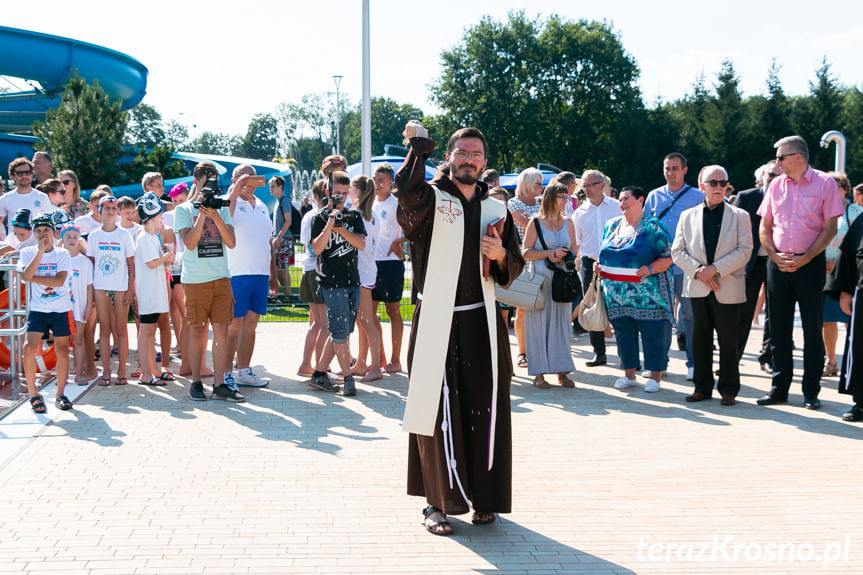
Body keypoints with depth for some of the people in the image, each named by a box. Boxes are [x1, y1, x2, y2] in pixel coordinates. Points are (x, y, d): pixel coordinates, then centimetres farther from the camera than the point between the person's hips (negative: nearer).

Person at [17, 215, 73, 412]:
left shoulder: (62, 254, -1)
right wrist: (41, 250, -18)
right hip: (38, 310, 0)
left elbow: (59, 280, -14)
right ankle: (33, 394, -1)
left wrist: (34, 277, -12)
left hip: (61, 310, 0)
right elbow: (26, 276, -17)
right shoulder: (28, 253, 2)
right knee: (29, 349, -14)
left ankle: (60, 394, 15)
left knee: (62, 352, 2)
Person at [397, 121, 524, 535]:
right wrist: (419, 146, -12)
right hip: (437, 323, -3)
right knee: (440, 412, -1)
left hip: (482, 324, 4)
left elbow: (514, 271, 16)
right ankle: (439, 501, 10)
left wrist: (501, 255, -7)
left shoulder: (496, 210, 12)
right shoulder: (430, 199, -1)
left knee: (485, 412, 6)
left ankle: (483, 497, 19)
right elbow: (405, 189, -26)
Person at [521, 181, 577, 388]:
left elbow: (574, 252, 13)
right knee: (539, 322, -2)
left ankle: (561, 371, 9)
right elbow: (525, 252, -4)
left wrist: (562, 256, -8)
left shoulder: (568, 223, 12)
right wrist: (549, 253, -14)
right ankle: (538, 373, 2)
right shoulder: (536, 222, 1)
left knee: (561, 322, 5)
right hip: (541, 278, -4)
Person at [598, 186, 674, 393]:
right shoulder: (612, 225, 14)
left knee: (653, 333, -2)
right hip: (617, 293, 5)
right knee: (623, 333, 9)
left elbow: (668, 257, -6)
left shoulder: (653, 226, -4)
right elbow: (604, 254, 24)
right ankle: (629, 374, 21)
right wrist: (599, 267, 4)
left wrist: (651, 269, -21)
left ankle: (655, 376, 8)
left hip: (647, 293, -5)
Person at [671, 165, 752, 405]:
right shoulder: (688, 216, 10)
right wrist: (699, 270, -11)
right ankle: (702, 387, 16)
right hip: (698, 288, 2)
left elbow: (744, 250, -5)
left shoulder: (740, 216, 4)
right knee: (700, 338, 7)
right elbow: (677, 251, 5)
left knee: (728, 340, 2)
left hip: (728, 289, -2)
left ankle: (728, 389, 11)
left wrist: (715, 269, -15)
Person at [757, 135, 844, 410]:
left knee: (812, 329, 1)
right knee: (779, 328, 6)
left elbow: (830, 228, -6)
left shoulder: (825, 183, -3)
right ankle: (779, 387, 15)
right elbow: (764, 226, 11)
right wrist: (775, 256, -5)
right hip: (778, 263, 4)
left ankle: (811, 392, 7)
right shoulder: (776, 185, 8)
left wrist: (804, 259, -13)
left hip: (810, 264, -4)